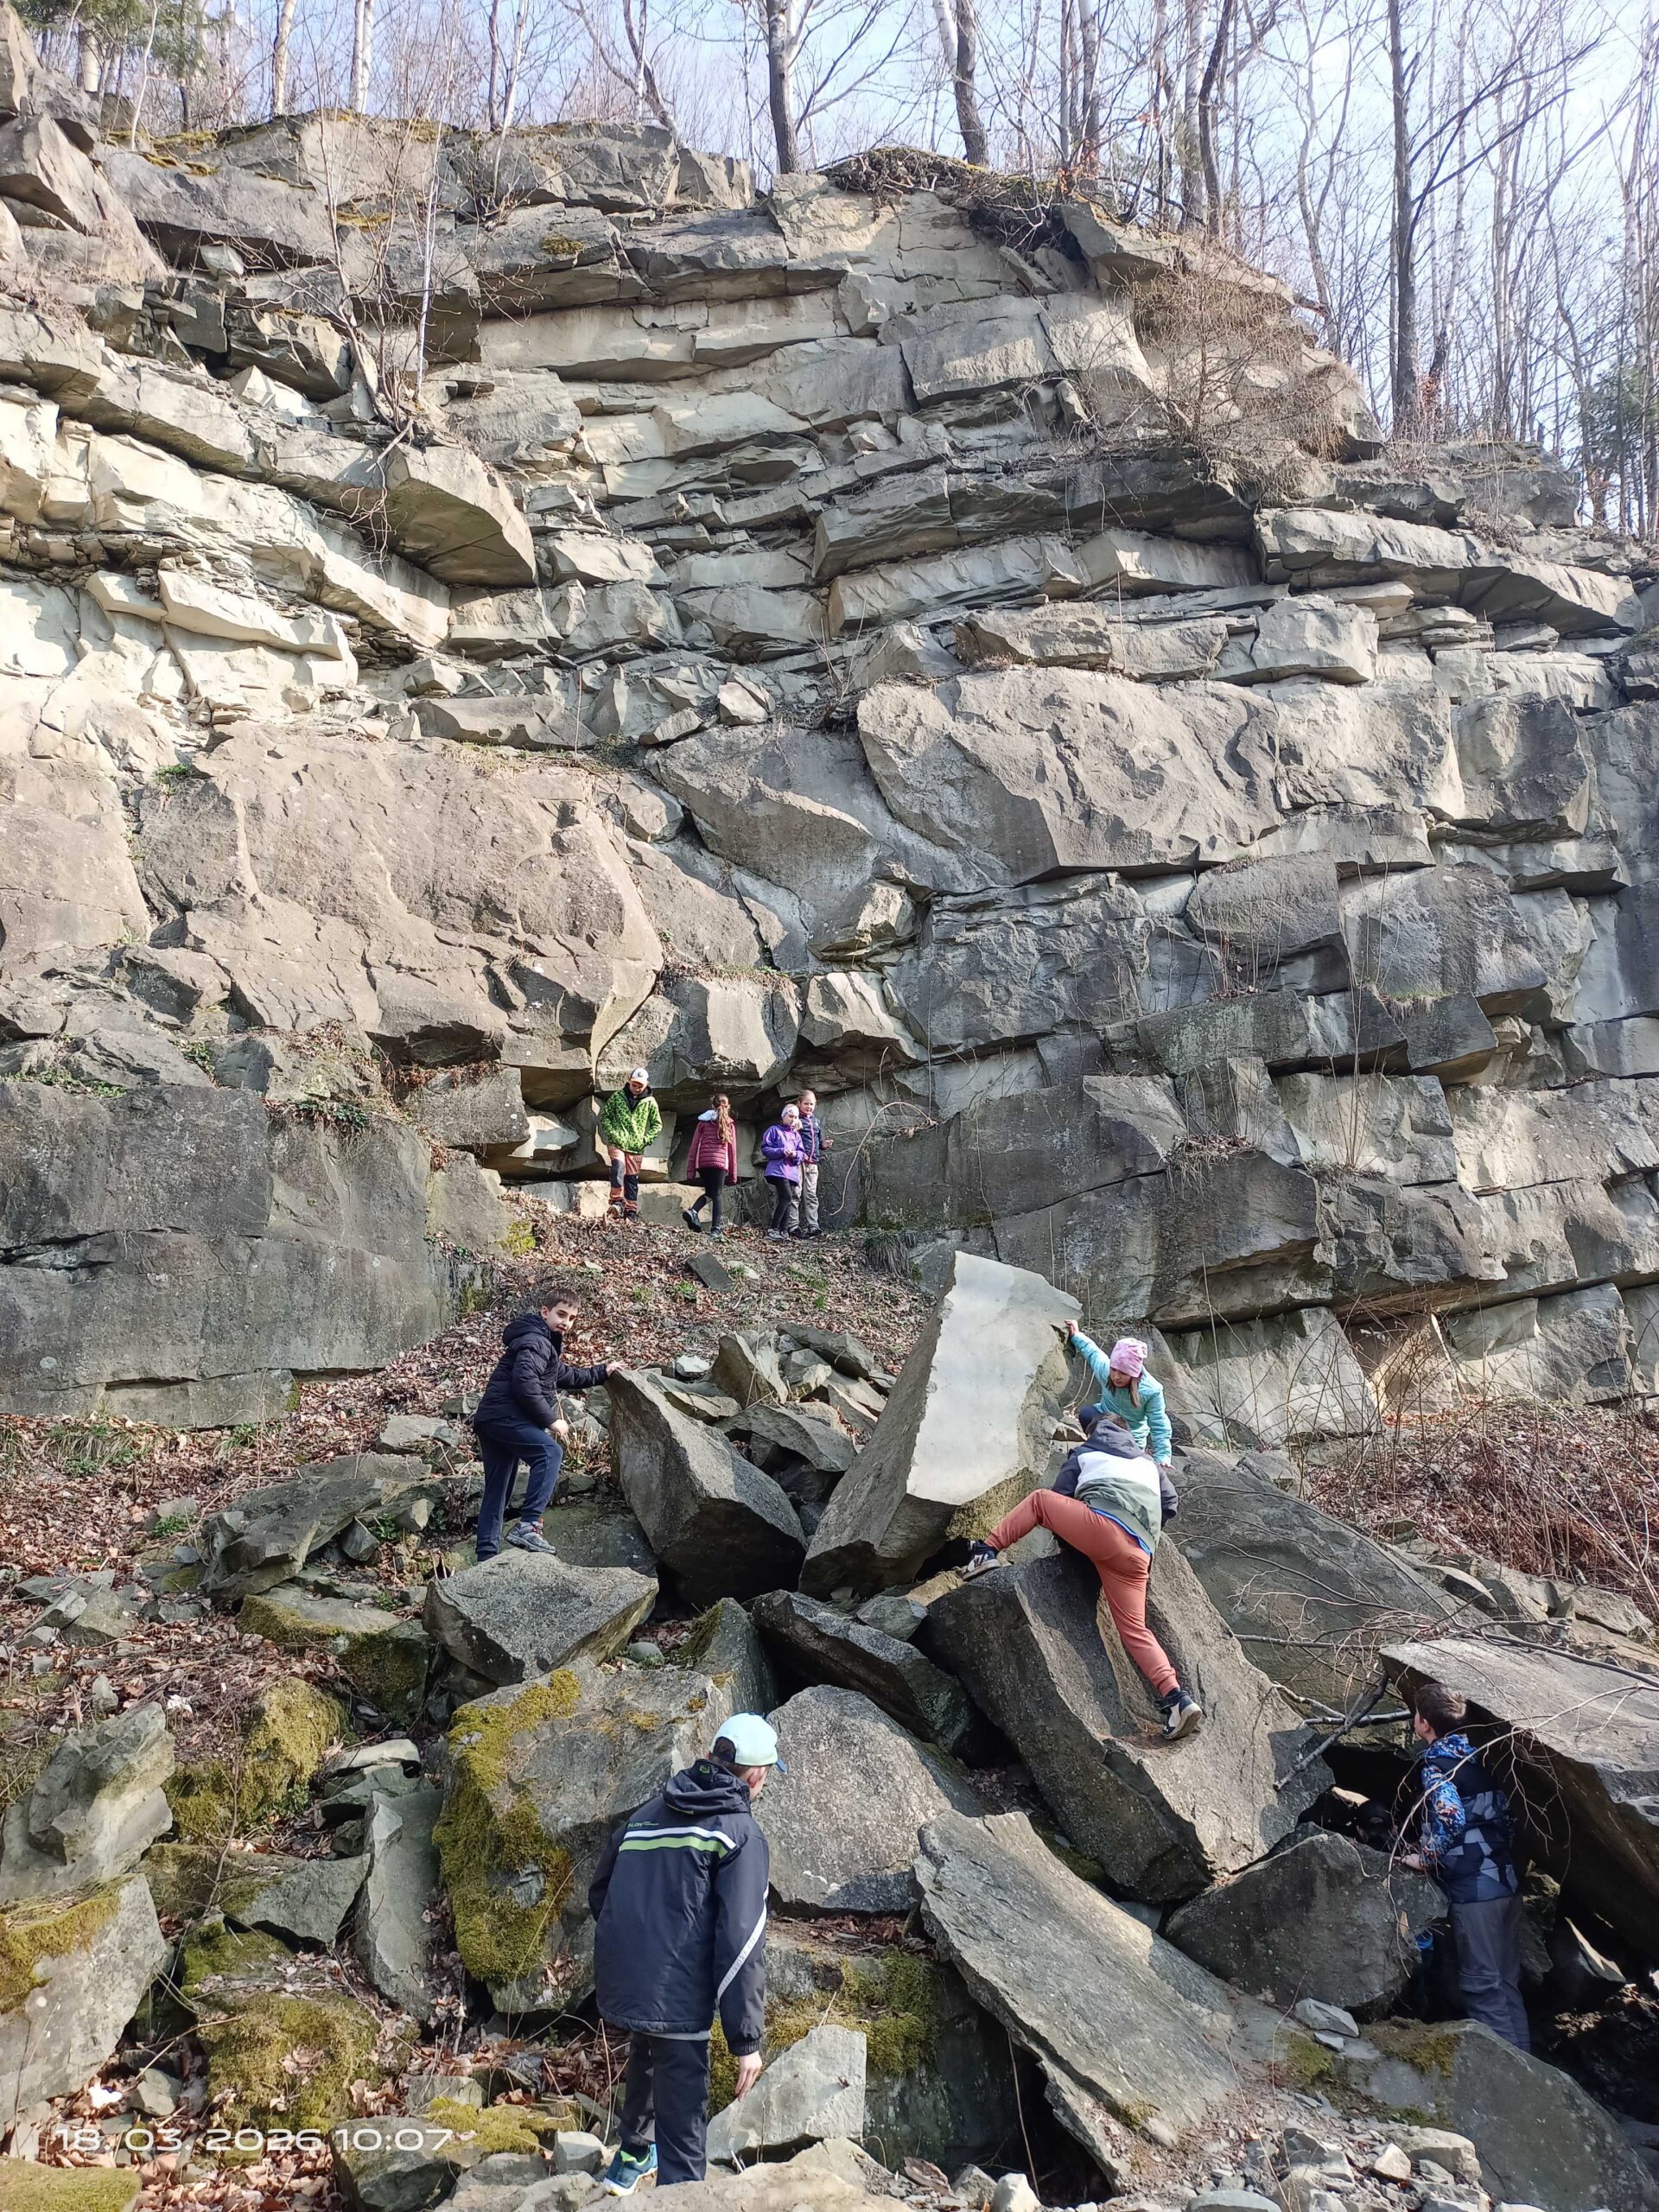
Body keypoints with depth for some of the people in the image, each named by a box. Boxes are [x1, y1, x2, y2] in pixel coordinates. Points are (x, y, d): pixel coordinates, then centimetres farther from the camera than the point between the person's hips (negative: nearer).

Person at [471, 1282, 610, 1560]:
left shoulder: (548, 1343, 24)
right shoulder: (535, 1342, -11)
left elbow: (564, 1376, 41)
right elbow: (525, 1383, -25)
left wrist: (600, 1372, 43)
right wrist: (551, 1420, -19)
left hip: (492, 1421, 11)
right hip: (504, 1415, -11)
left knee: (497, 1492, 11)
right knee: (550, 1452, -25)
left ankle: (487, 1555, 13)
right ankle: (528, 1526, -32)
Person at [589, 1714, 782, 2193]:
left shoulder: (646, 1815, 11)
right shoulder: (741, 1834, -8)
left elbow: (599, 1895, 20)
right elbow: (741, 1942, -16)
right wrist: (746, 2038, -12)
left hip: (618, 1986, 8)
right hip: (676, 1997, -7)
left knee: (648, 2057, 33)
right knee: (682, 2127, 1)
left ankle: (632, 2158, 53)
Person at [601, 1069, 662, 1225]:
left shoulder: (650, 1102, 3)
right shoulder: (617, 1096, 2)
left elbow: (657, 1125, 10)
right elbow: (605, 1116, 8)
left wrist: (646, 1139, -3)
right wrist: (612, 1133, -5)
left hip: (636, 1147, 1)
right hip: (617, 1142, -1)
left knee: (632, 1178, 6)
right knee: (618, 1167, -26)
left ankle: (631, 1212, 13)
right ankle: (617, 1201, -23)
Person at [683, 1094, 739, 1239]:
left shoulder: (703, 1122, 13)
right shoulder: (729, 1124, 8)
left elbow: (694, 1145, 8)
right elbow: (732, 1149, 7)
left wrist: (690, 1169, 8)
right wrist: (733, 1173, 10)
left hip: (702, 1162, 3)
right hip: (720, 1162, -3)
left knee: (709, 1193, 18)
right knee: (717, 1194, 2)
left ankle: (693, 1211, -8)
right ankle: (716, 1228, -8)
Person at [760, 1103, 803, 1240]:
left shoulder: (796, 1134, 21)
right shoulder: (774, 1130, 4)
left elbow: (801, 1153, 15)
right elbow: (765, 1149, -4)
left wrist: (796, 1154, -9)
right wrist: (782, 1151, -17)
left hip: (792, 1171, 7)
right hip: (778, 1169, -7)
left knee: (786, 1200, 4)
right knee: (787, 1197, -21)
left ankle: (784, 1231, 5)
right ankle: (773, 1229, -19)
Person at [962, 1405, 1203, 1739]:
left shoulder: (1084, 1455, 25)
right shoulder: (1147, 1464, 35)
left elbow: (1059, 1500, 24)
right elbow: (1170, 1504, 31)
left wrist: (1067, 1540, 39)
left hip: (1102, 1528, -4)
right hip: (1137, 1556, 4)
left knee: (1038, 1500, 18)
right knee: (1134, 1628, 6)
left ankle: (988, 1551, 4)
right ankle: (1176, 1697, -13)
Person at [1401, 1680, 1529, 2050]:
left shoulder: (1434, 1765, -12)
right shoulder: (1477, 1757, 12)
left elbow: (1451, 1818, -26)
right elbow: (1505, 1810, 13)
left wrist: (1425, 1857, -12)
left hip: (1473, 1890, -8)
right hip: (1508, 1882, 8)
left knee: (1483, 1985, -2)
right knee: (1507, 1983, 15)